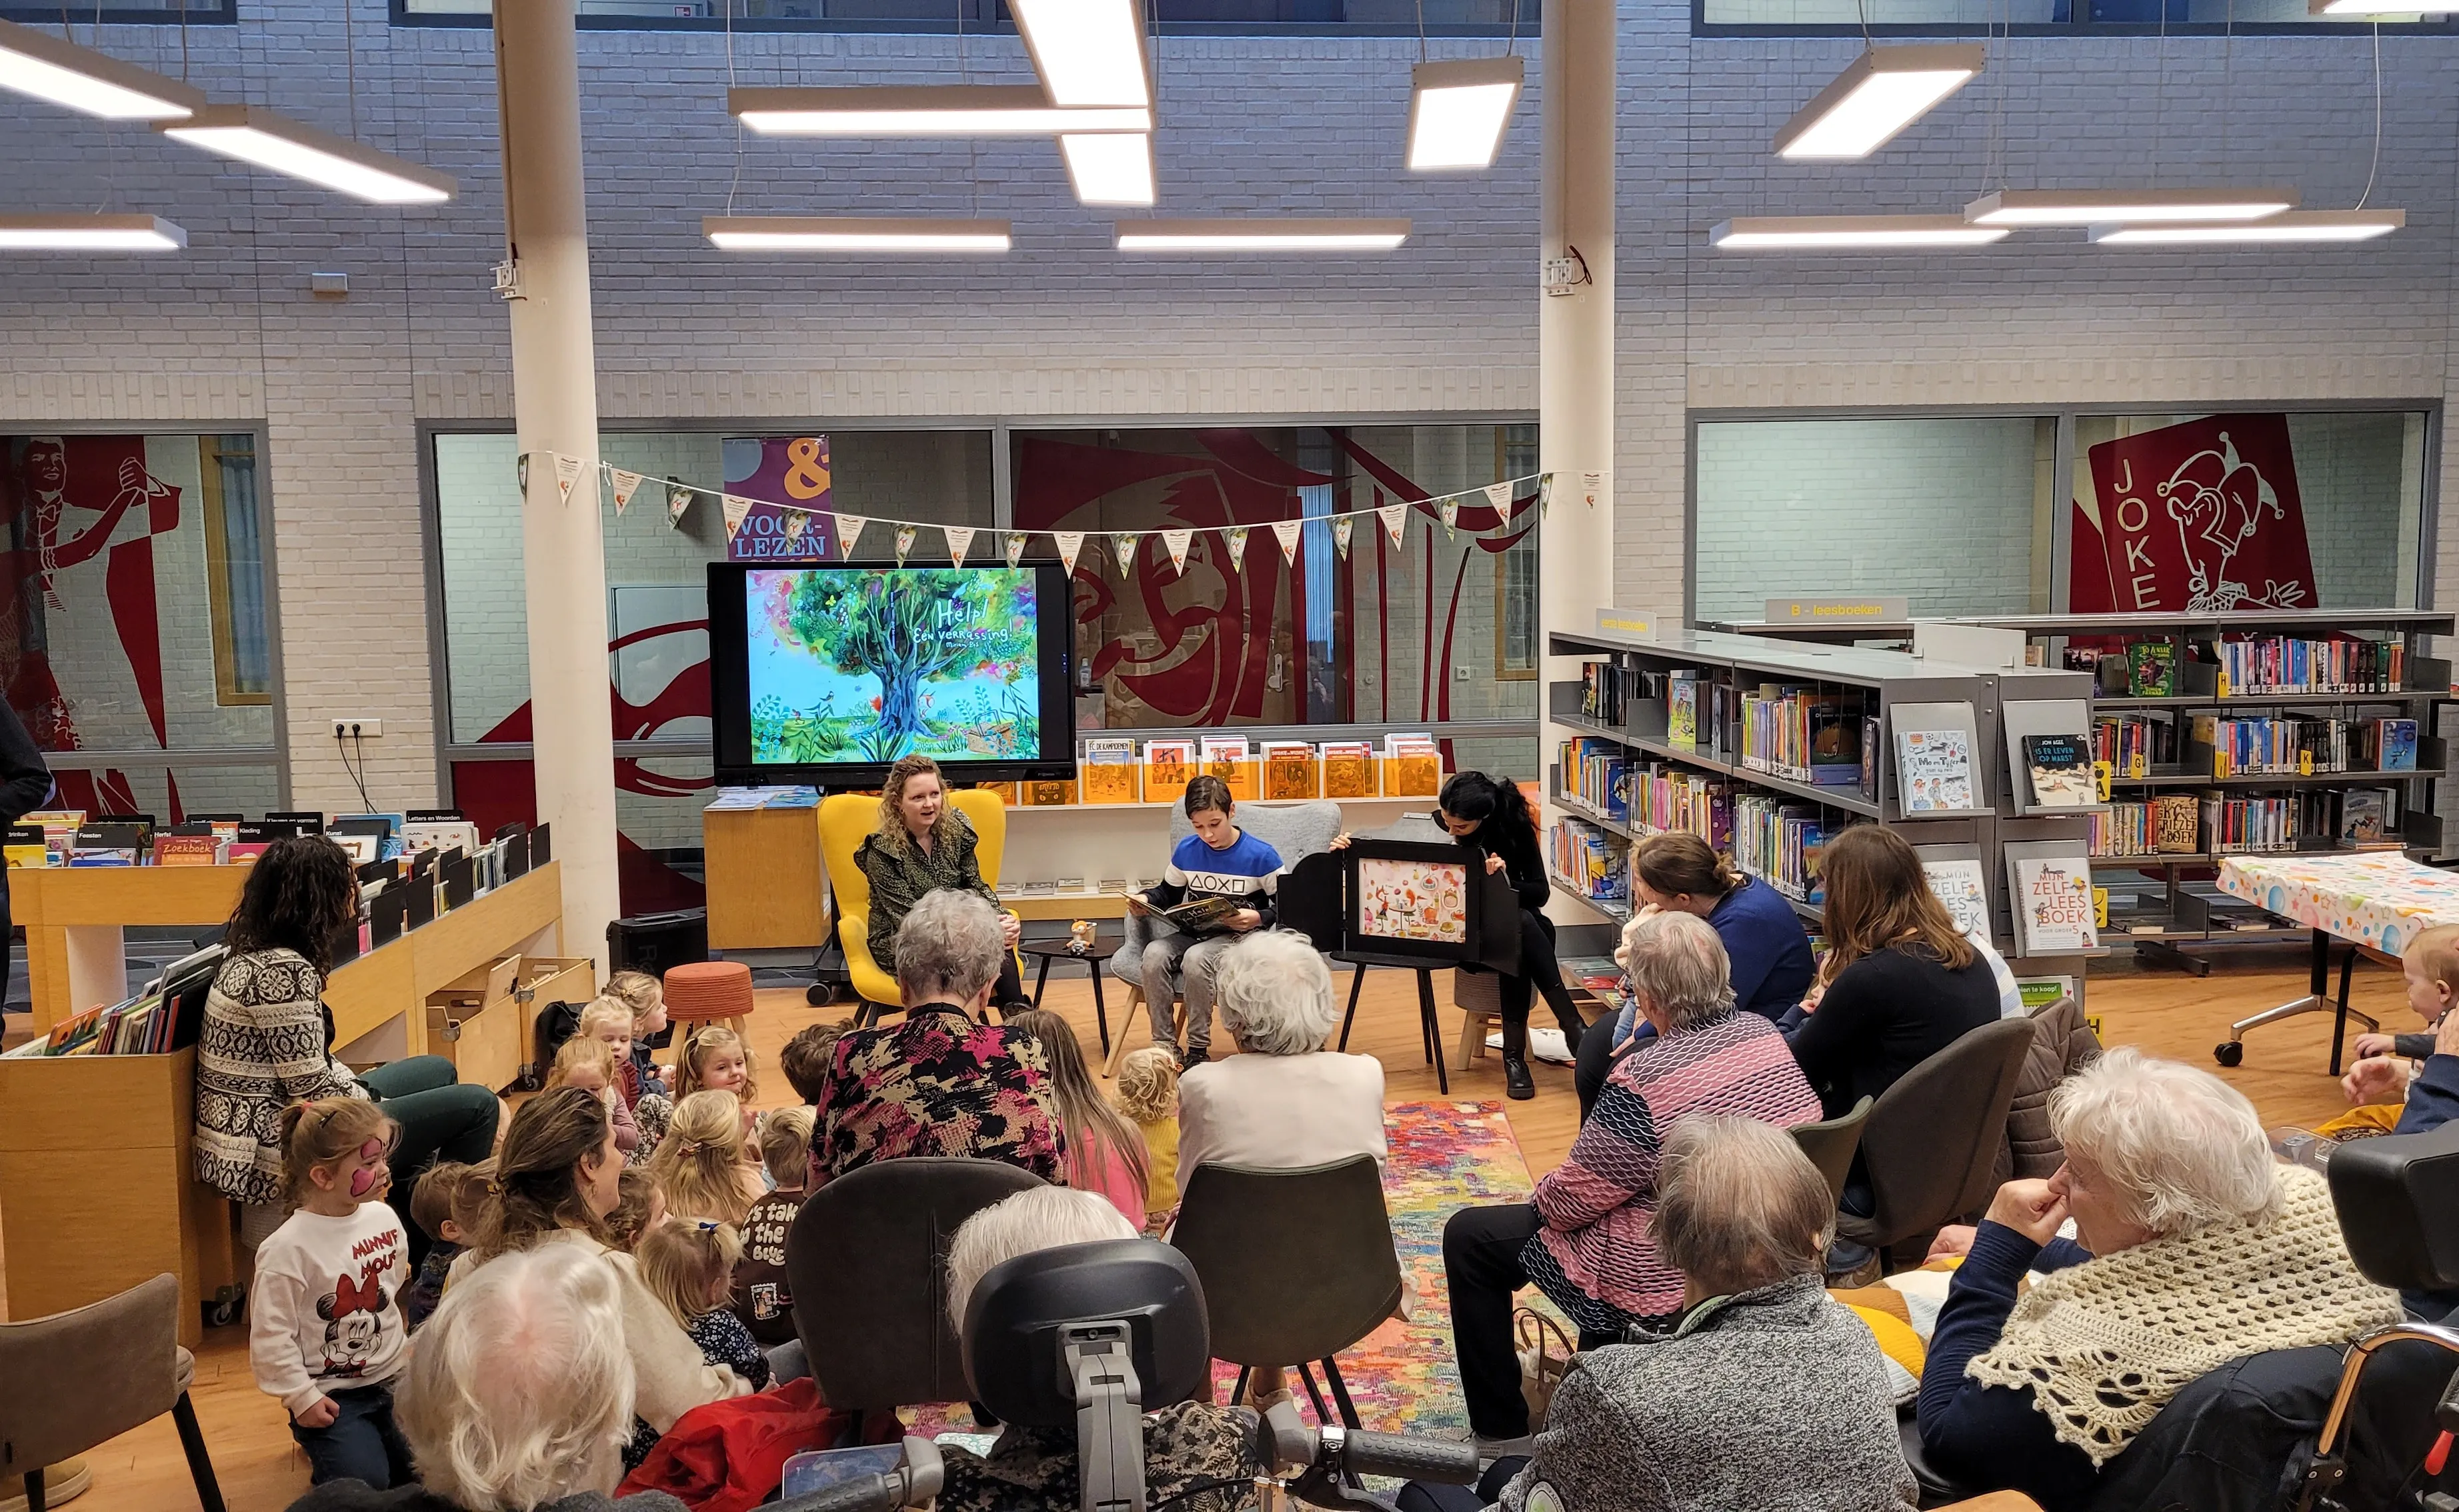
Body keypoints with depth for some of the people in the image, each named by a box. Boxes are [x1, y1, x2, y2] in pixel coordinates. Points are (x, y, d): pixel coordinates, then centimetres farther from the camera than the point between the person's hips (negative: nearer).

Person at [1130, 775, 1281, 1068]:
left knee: (1195, 958, -35)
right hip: (1193, 932, 5)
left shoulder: (1261, 856, -8)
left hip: (1238, 936, -5)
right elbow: (1168, 893, 19)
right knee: (1154, 953, -26)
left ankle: (1198, 1051, -20)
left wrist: (1258, 918, -22)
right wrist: (1145, 899, -2)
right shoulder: (1186, 851, 5)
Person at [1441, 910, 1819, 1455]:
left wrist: (1545, 1193, 4)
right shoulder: (1764, 1034, -7)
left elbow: (1566, 1201, -18)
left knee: (1469, 1237, 7)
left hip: (1671, 1293, -8)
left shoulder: (1644, 1082, -30)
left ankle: (1502, 1436, 15)